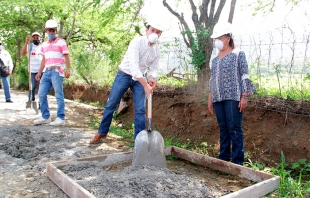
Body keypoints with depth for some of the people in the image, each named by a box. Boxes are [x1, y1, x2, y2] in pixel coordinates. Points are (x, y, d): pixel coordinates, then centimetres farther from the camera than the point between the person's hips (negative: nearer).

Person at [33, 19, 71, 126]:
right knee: (41, 94, 5)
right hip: (47, 71, 7)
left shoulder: (61, 42, 1)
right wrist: (39, 72, 19)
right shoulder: (44, 44, 20)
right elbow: (44, 60, 23)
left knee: (59, 95, -6)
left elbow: (66, 57, -6)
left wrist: (68, 69, -18)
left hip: (57, 71, -7)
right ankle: (45, 117, 14)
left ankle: (60, 118, -1)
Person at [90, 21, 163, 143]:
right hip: (124, 75, -4)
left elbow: (154, 67, 4)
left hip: (139, 79, 4)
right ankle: (102, 133, 21)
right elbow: (133, 65, -33)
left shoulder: (157, 49, -4)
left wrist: (151, 77, -20)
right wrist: (145, 85, -38)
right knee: (111, 105, 4)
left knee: (140, 109, -3)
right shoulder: (137, 42, -23)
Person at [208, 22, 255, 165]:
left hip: (233, 97, -5)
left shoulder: (238, 54, 2)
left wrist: (244, 96, -12)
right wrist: (210, 99, 14)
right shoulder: (215, 60, 17)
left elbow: (244, 77, -4)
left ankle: (237, 160, 2)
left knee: (234, 128, -5)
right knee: (223, 129, 9)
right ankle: (223, 158, 15)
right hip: (218, 99, 6)